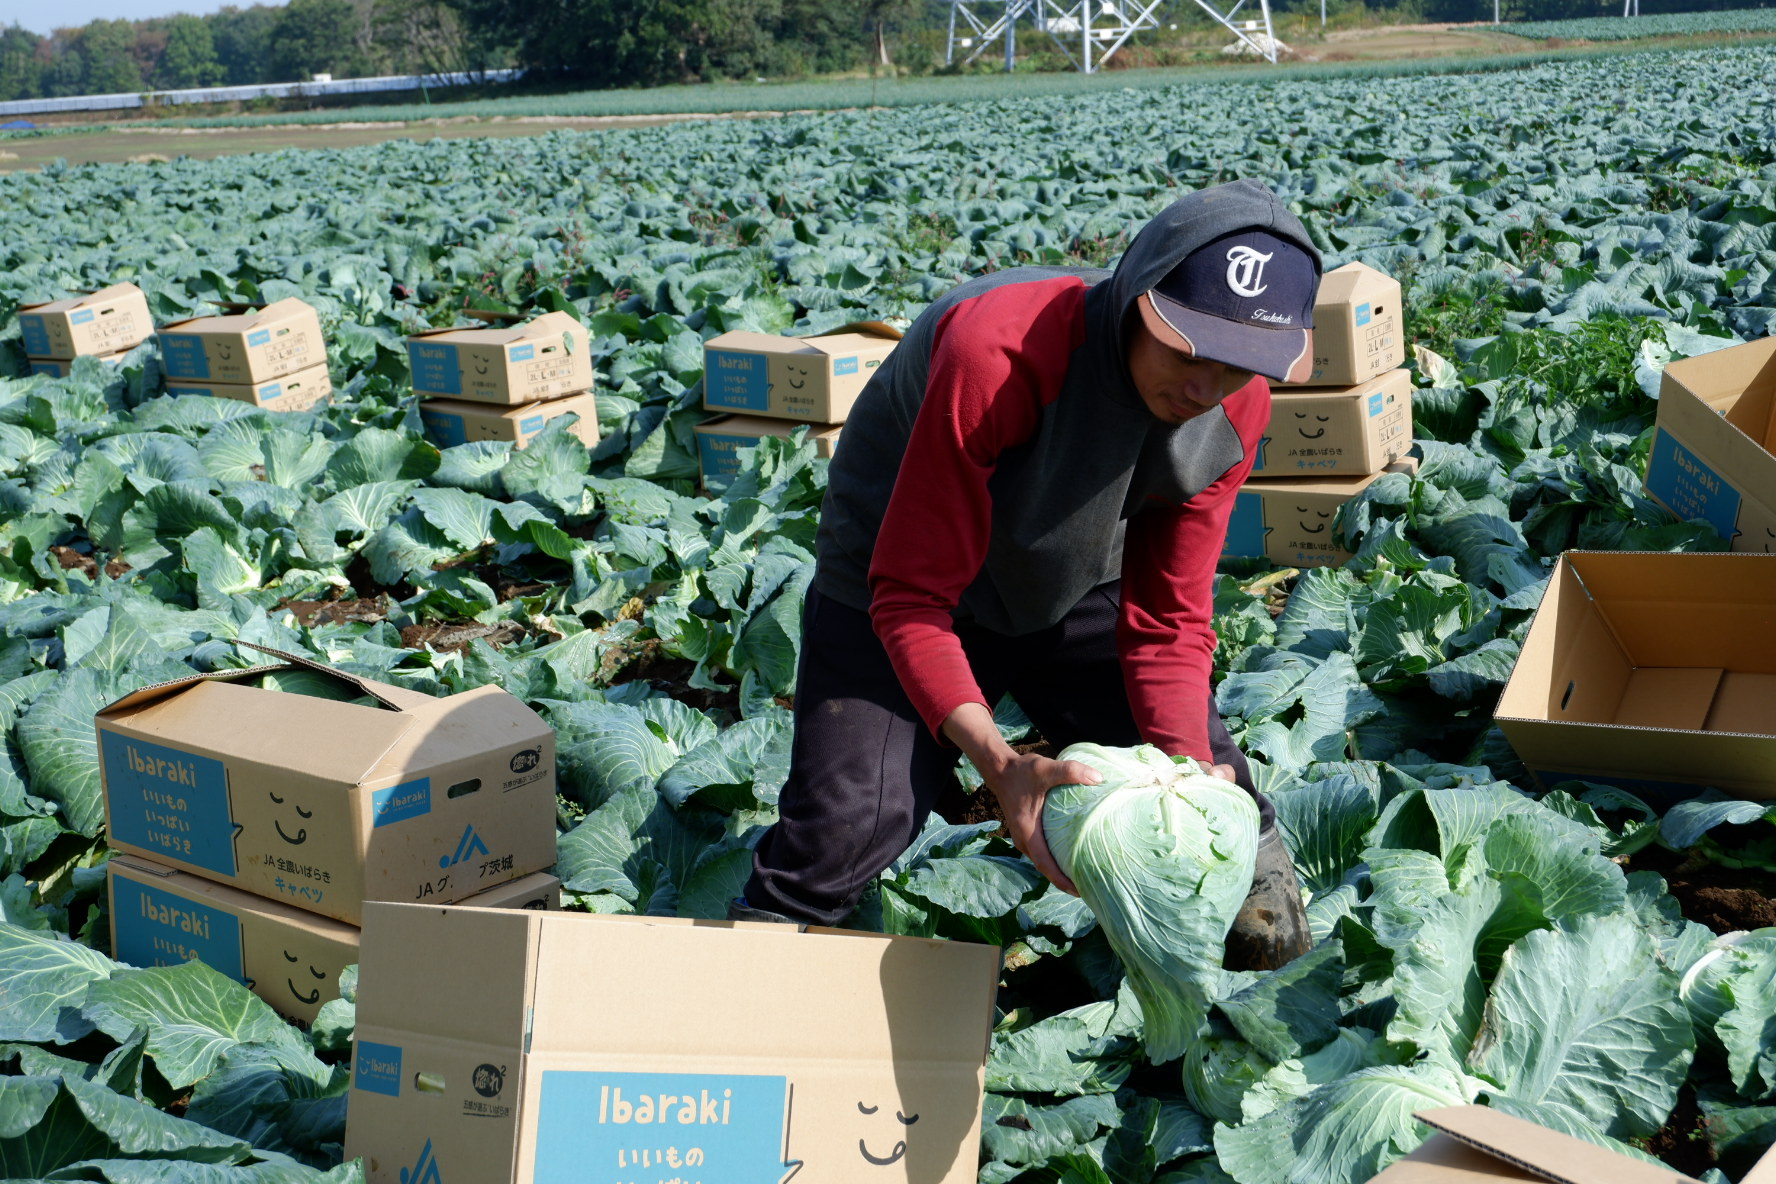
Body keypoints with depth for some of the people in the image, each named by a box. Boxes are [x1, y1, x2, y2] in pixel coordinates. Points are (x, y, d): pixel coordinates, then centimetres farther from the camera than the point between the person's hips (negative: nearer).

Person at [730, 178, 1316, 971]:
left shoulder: (1237, 412, -18)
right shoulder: (998, 354, -38)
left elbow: (1168, 619, -11)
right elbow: (910, 595, -34)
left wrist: (1188, 763, -28)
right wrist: (1000, 765, -45)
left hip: (1071, 589, 5)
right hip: (910, 574, -4)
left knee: (1201, 775, -5)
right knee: (849, 818, -20)